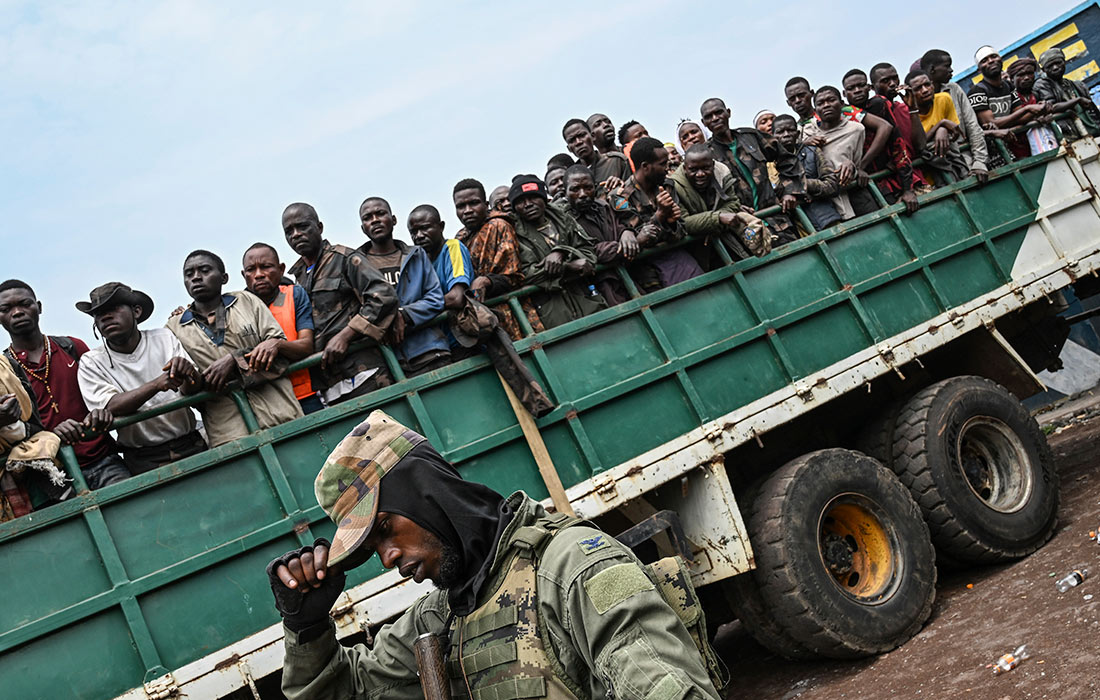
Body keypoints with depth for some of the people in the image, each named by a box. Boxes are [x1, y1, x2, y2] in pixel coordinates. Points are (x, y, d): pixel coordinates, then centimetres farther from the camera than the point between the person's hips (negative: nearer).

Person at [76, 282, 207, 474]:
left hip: (189, 446, 2)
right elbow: (110, 408, -11)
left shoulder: (164, 338, 11)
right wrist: (156, 384, -24)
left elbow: (195, 392, 4)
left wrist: (189, 373, -19)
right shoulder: (91, 363, 4)